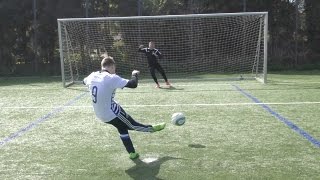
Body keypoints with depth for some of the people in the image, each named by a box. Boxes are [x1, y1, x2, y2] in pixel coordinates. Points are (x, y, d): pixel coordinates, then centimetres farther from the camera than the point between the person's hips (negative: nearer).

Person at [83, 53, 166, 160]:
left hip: (100, 114, 8)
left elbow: (84, 81, 23)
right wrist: (134, 74, -2)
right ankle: (152, 128, 38)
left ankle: (132, 153, 33)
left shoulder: (92, 76, -2)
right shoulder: (112, 78, -22)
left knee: (122, 128, 24)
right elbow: (133, 84, -23)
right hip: (112, 113, -8)